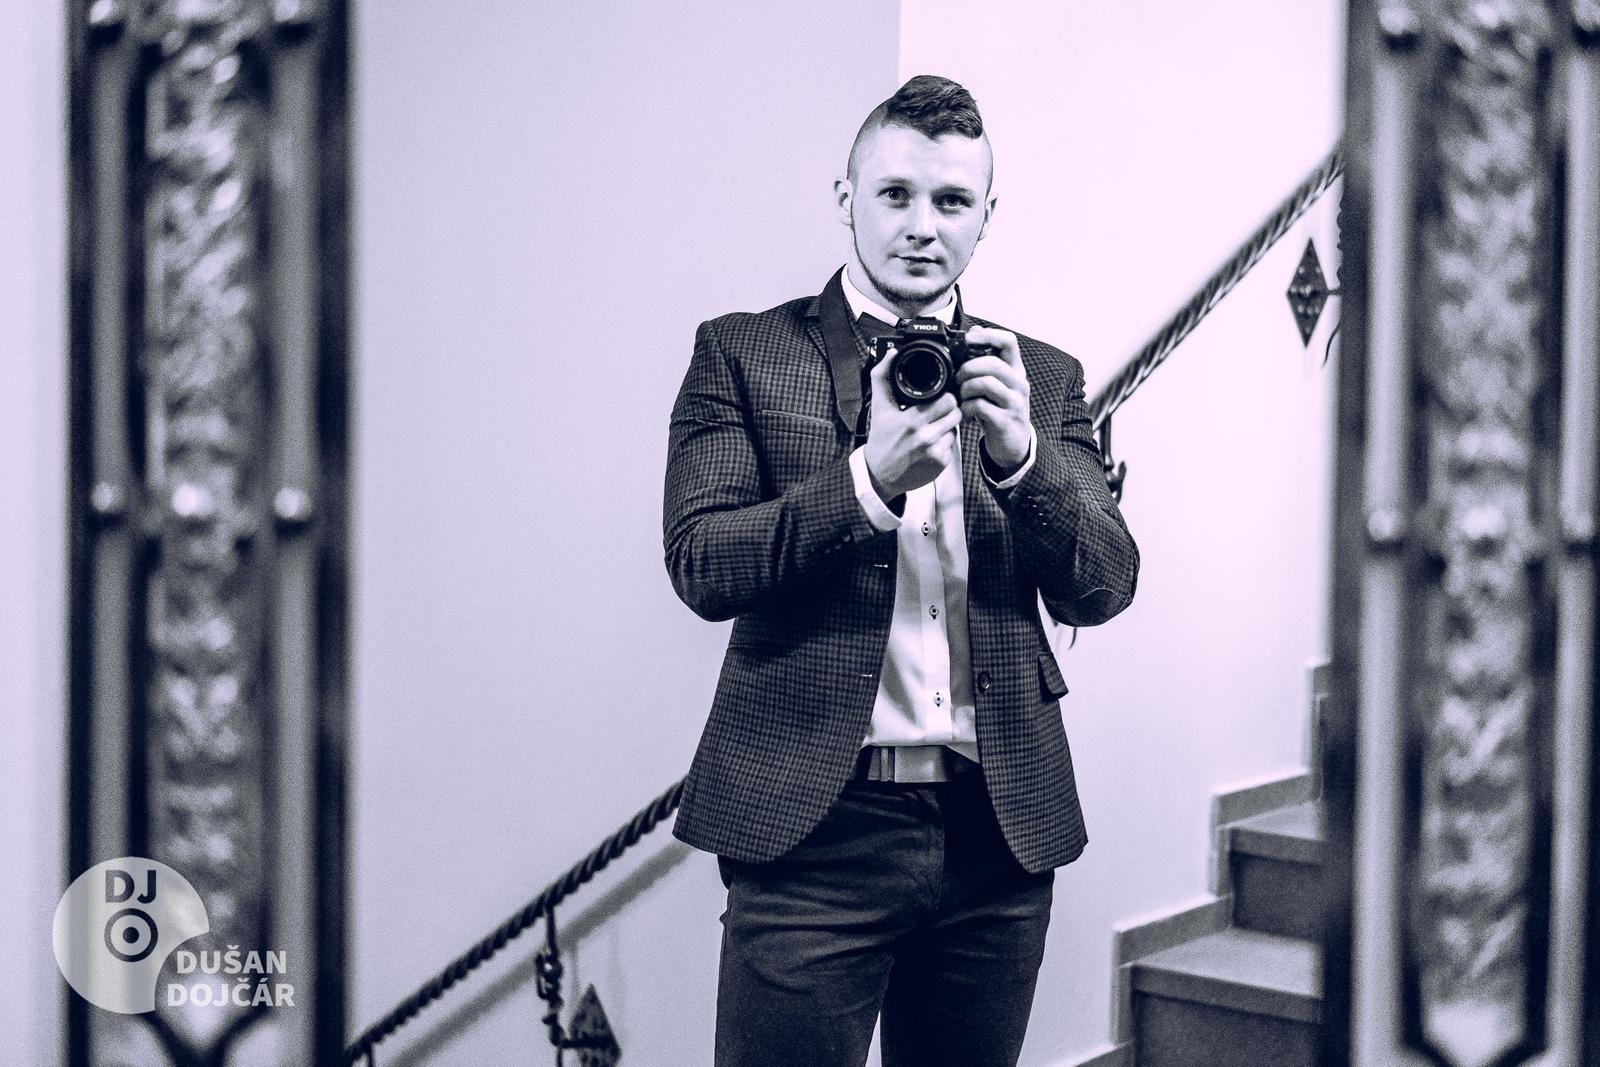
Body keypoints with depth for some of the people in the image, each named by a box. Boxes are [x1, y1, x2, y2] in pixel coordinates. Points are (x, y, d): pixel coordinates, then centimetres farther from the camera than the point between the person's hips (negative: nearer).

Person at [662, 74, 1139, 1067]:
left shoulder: (1044, 377, 11)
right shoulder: (742, 354, 2)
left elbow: (1104, 588, 4)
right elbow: (701, 567, -7)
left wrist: (1021, 452, -14)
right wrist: (871, 480, -21)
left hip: (1001, 827, 3)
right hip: (812, 821, -3)